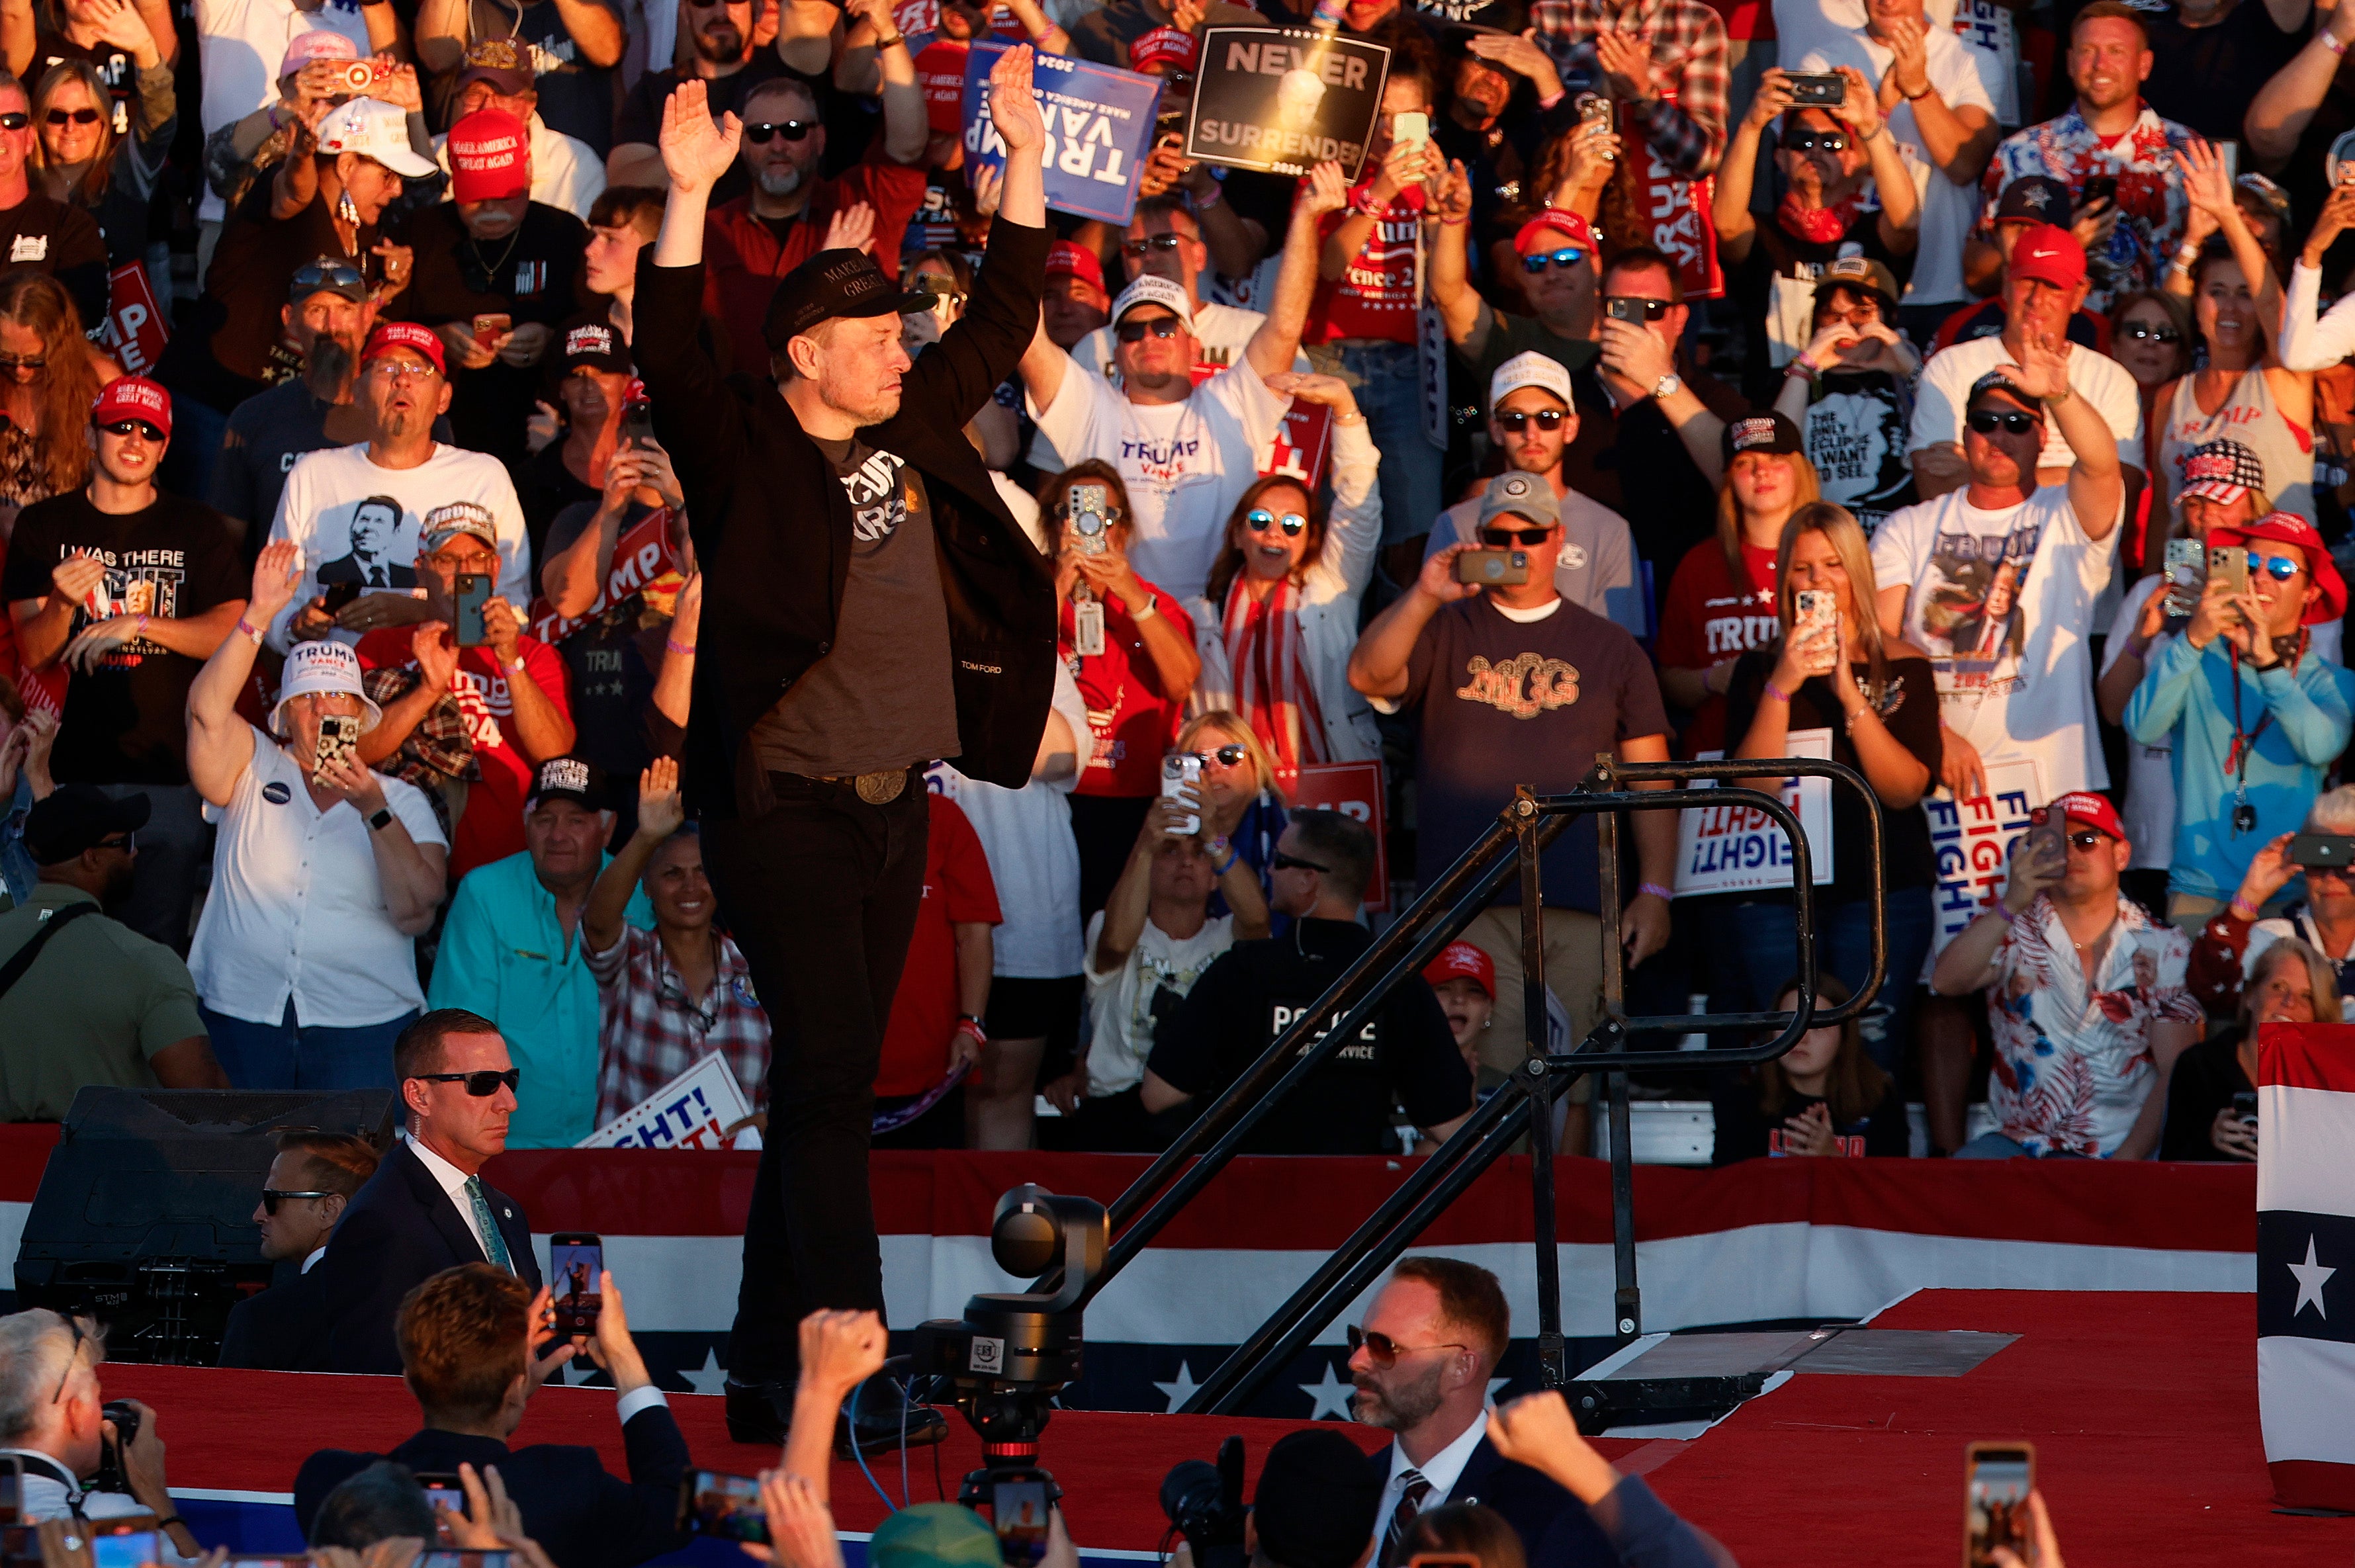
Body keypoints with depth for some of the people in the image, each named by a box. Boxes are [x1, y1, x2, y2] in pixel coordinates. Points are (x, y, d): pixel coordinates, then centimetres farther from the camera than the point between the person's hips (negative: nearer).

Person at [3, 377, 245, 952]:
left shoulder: (198, 530, 8)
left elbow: (231, 631, -4)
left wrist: (138, 625, -16)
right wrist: (62, 604, -19)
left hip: (169, 770, 0)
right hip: (73, 765, 1)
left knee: (160, 943, -3)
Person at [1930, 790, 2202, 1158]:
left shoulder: (2164, 949, 5)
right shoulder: (2013, 931, 9)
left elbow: (2175, 1074, 0)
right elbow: (1945, 983, -10)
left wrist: (2125, 1161, -13)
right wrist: (2010, 906, -22)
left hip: (2118, 1154, -2)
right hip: (2019, 1140, 2)